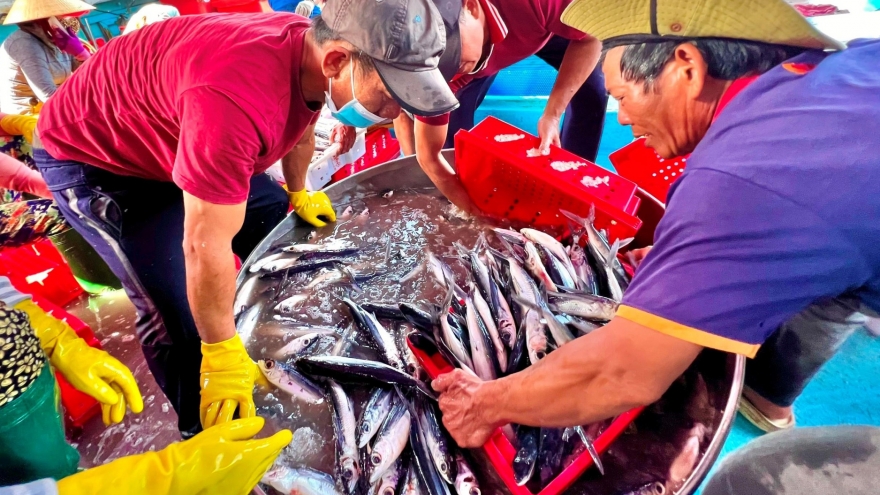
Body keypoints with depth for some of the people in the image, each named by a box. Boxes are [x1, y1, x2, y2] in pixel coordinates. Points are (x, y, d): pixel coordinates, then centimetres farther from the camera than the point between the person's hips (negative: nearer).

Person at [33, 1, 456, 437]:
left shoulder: (311, 51, -15)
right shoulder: (237, 94, -43)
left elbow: (300, 125, 6)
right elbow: (204, 245, -37)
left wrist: (298, 193, 20)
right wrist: (222, 354, -25)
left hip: (168, 135, 8)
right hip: (89, 155, -7)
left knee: (273, 220, 10)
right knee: (178, 313, -13)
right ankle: (202, 431, 15)